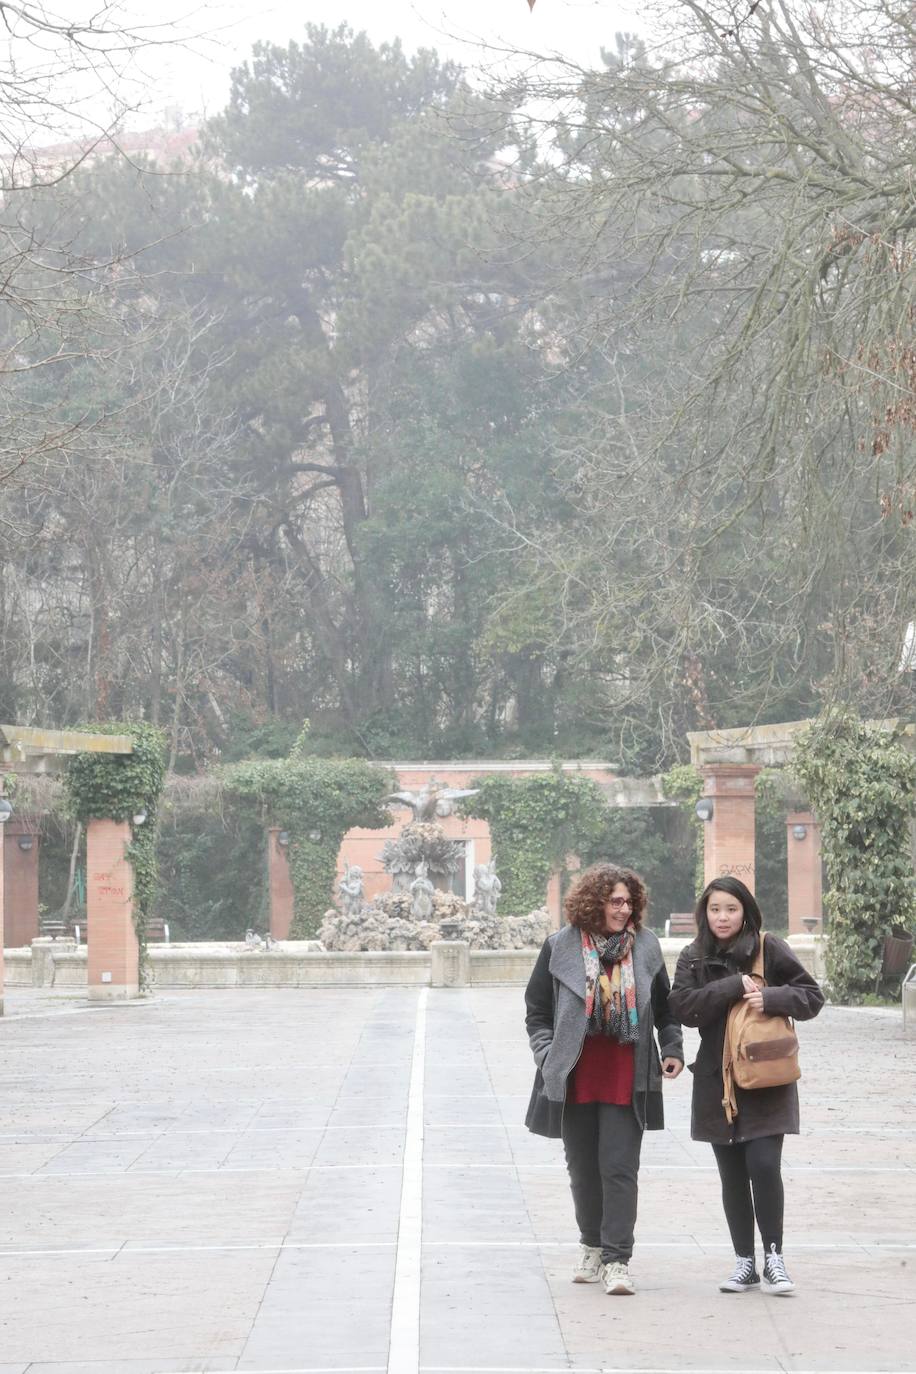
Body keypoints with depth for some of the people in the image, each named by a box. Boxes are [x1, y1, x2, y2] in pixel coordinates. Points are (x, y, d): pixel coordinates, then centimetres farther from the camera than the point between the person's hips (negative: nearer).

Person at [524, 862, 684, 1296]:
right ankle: (592, 1247, 28)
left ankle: (617, 1260, -5)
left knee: (620, 1168, -7)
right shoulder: (560, 947, 1)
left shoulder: (645, 946, 6)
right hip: (574, 1077, 1)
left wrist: (672, 1049, 6)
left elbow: (665, 1007, 17)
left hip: (626, 1078, -1)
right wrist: (548, 1056, -5)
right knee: (583, 1169, 11)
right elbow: (537, 1011, 6)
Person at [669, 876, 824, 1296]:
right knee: (732, 1175, 8)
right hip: (717, 1082, 3)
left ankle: (773, 1256, -2)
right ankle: (745, 1262, 16)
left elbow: (812, 995, 0)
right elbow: (682, 1006, -8)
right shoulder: (693, 958, 6)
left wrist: (771, 998, -17)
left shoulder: (770, 949, -1)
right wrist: (732, 987, -16)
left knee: (764, 1164, -14)